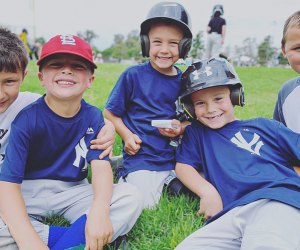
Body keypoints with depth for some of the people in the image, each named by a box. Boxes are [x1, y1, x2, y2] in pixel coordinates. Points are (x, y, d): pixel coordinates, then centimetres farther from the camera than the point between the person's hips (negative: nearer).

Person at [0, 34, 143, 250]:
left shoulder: (93, 117, -5)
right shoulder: (26, 119, -15)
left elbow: (101, 165, -16)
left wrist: (99, 211, -39)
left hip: (73, 193, 3)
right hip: (29, 193, -2)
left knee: (132, 197, -21)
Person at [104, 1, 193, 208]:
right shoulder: (133, 75, -5)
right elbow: (110, 112, 1)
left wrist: (181, 129, -10)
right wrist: (127, 135, -13)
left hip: (175, 156, 4)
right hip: (142, 157, -3)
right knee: (144, 205, -15)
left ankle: (166, 181, 18)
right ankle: (125, 178, 13)